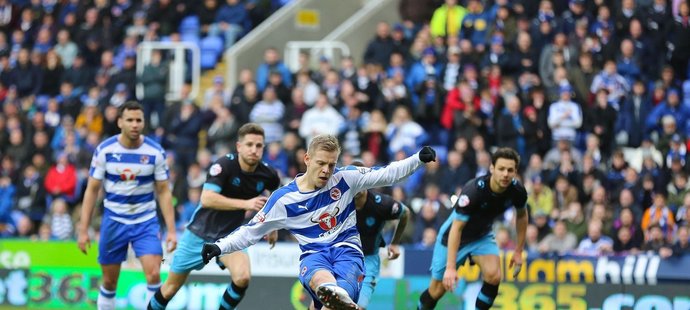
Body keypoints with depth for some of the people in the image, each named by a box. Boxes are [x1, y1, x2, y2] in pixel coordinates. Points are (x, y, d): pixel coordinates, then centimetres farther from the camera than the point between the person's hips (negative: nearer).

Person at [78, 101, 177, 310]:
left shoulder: (155, 152, -7)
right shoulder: (105, 150, -7)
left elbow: (164, 192, 0)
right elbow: (92, 191, -2)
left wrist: (171, 230, -7)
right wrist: (83, 230, -5)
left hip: (146, 222, 0)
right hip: (114, 221, 0)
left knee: (153, 274, -17)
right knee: (110, 282, 7)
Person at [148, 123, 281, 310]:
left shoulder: (267, 174, -10)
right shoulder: (224, 165, -23)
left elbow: (277, 193, 16)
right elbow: (207, 199, -36)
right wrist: (245, 204, -41)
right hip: (200, 232, -2)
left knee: (242, 277, -27)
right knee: (171, 288, 9)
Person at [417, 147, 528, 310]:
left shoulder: (517, 191, -20)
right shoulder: (474, 190, -36)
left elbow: (522, 215, 4)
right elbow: (456, 228, -35)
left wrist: (519, 251, 5)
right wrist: (450, 267, -39)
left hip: (482, 236, 4)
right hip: (454, 237, -4)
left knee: (493, 276, -23)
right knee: (437, 290, 4)